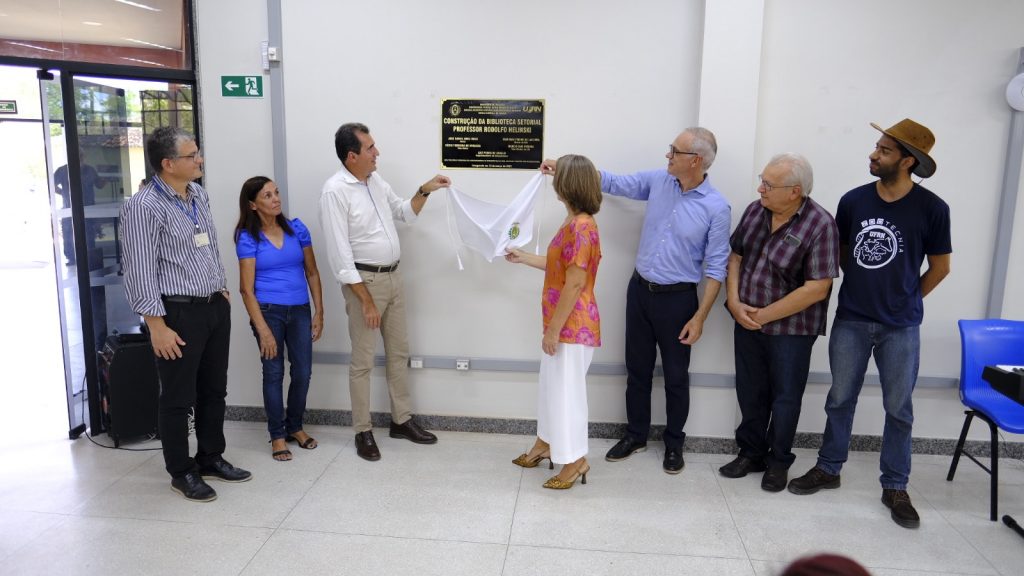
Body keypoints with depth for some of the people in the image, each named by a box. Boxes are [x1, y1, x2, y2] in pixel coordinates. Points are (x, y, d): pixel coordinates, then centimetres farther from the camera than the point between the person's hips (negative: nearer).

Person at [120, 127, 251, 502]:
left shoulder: (200, 196, 8)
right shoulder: (144, 207, -15)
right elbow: (140, 271, -17)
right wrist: (158, 326, -18)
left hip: (215, 306, 7)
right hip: (179, 313, -7)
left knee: (214, 390, 16)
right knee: (178, 397, 6)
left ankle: (211, 458, 32)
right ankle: (182, 472, 22)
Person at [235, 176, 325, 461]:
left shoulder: (297, 228, 3)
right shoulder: (248, 238, -6)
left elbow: (312, 273, 7)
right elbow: (247, 289, -8)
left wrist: (319, 312, 2)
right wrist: (262, 329, -14)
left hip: (299, 310, 3)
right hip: (268, 310, -3)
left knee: (303, 372, 7)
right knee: (274, 372, 4)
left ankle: (295, 427, 28)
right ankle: (278, 435, 19)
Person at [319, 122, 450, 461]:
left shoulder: (376, 180, 6)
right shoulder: (335, 191, -17)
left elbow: (404, 213, 22)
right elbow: (340, 253, -19)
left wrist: (424, 191, 4)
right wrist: (366, 301, -19)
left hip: (393, 277, 8)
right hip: (364, 281, -8)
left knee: (399, 352, 14)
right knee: (363, 360, 3)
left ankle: (401, 420, 27)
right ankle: (363, 432, 16)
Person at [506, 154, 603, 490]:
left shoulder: (581, 227, -22)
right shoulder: (574, 223, 10)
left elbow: (574, 283, -24)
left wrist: (553, 329, -20)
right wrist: (523, 258, 30)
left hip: (573, 326, -10)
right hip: (565, 324, 10)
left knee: (566, 391, 1)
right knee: (551, 386, 21)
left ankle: (575, 460, 15)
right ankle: (546, 444, 37)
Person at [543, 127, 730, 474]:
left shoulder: (716, 208, -14)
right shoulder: (658, 181, -1)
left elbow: (716, 268, -11)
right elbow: (613, 183, 8)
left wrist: (700, 317, -15)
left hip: (677, 298, -4)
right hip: (640, 289, 5)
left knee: (676, 376, 9)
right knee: (637, 369, 14)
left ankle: (674, 443, 29)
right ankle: (636, 435, 31)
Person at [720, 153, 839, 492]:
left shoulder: (820, 225, -18)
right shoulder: (755, 210, -1)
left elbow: (817, 288, -20)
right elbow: (735, 257, 8)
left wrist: (765, 315, -17)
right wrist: (734, 302, -6)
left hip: (791, 328, -5)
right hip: (747, 321, 5)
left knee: (785, 397, 10)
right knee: (750, 392, 16)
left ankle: (779, 462, 29)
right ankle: (751, 453, 34)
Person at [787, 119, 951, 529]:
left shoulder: (931, 209, -9)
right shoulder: (853, 201, -2)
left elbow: (939, 266, 4)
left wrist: (904, 299, 7)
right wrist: (864, 286, 10)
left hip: (900, 327, -2)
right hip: (851, 320, 2)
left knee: (899, 408, 8)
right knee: (840, 399, 12)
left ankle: (895, 488, 23)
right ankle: (828, 469, 28)